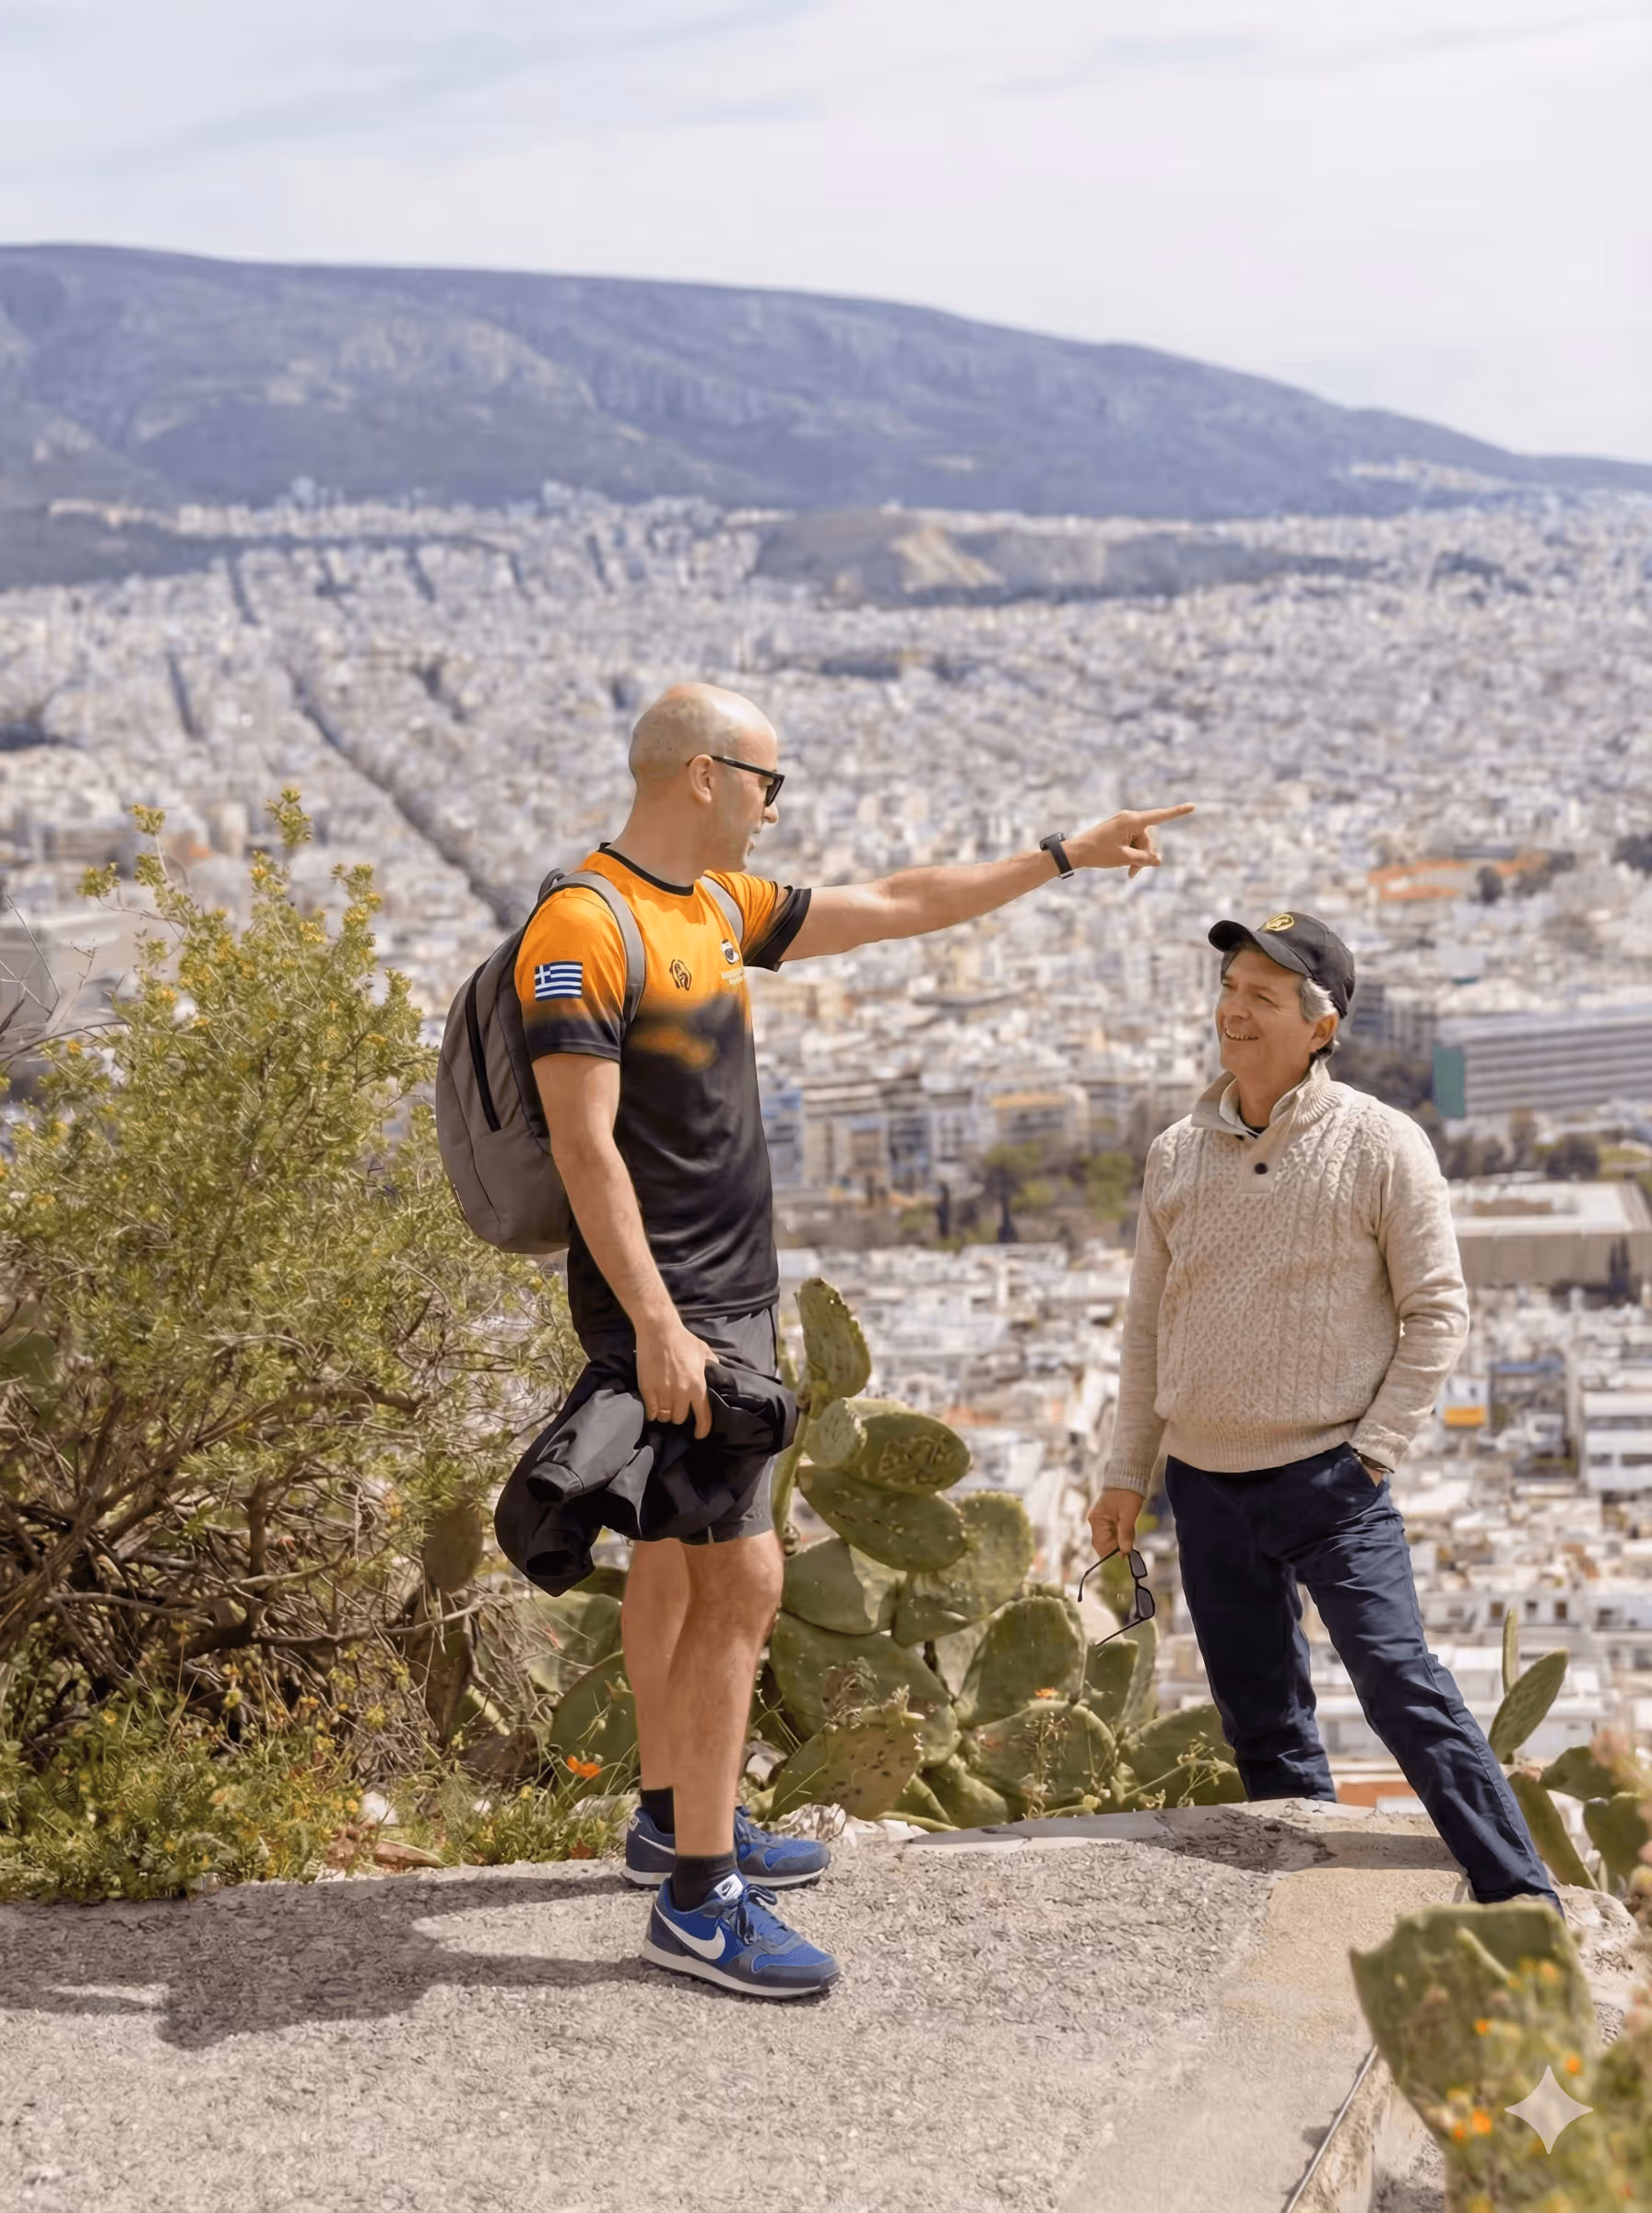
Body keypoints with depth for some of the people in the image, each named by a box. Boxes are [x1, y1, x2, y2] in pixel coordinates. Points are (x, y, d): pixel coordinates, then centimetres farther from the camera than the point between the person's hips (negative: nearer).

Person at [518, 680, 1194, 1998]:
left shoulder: (725, 905, 12)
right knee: (741, 1581, -11)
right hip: (665, 1308, -10)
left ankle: (675, 1818, 31)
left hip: (731, 1295, 10)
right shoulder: (582, 927, -16)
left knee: (678, 1560, 18)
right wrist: (658, 1328, -24)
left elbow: (896, 908, 22)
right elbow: (585, 1146, -21)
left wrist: (1064, 859, 25)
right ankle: (699, 1900, -4)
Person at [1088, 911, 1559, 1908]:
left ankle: (1525, 1906, -6)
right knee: (1261, 1718, 11)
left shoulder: (1381, 1144, -7)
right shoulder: (1177, 1154, 6)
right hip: (1206, 1486, 5)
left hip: (1329, 1477, -5)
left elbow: (1438, 1311, -5)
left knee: (1400, 1681, -12)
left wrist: (1374, 1450, -11)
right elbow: (1148, 1325, 13)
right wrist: (1128, 1473, 13)